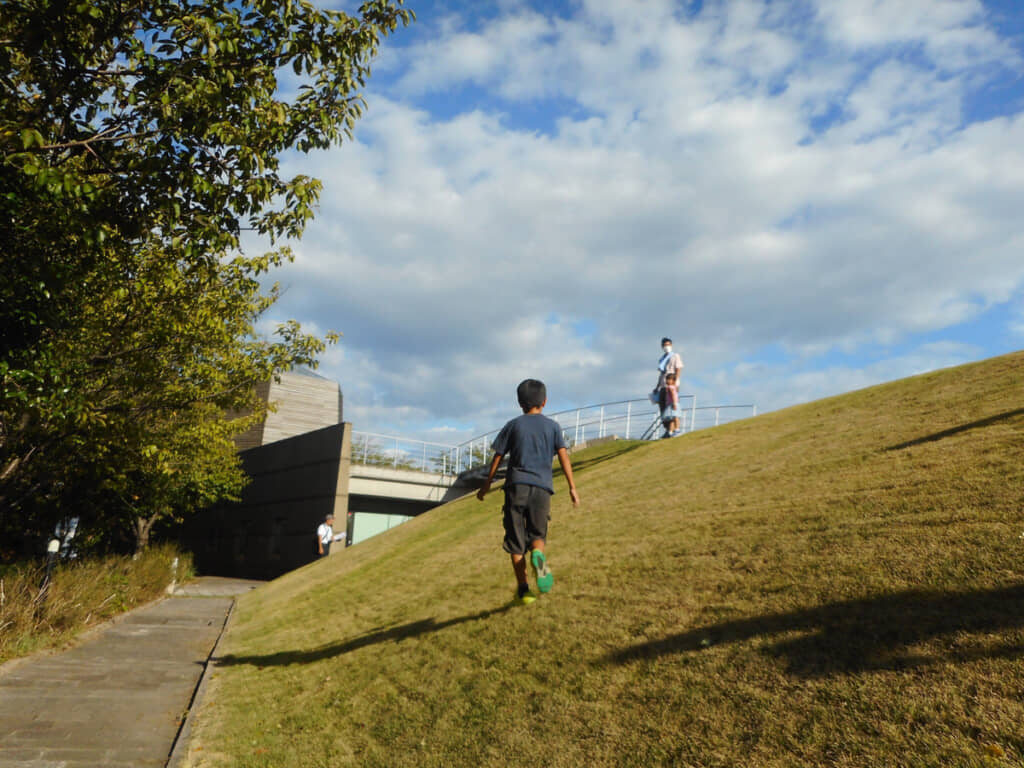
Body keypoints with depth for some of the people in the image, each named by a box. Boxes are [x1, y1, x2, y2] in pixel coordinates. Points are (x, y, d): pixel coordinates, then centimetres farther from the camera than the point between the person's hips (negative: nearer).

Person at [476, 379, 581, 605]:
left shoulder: (513, 425, 11)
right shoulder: (552, 426, 12)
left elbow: (497, 457, 10)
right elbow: (563, 456, 2)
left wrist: (487, 484, 19)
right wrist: (572, 487, 2)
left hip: (516, 486, 0)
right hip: (542, 487, 1)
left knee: (516, 541, 5)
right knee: (537, 534, 12)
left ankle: (522, 589, 2)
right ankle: (538, 555, -22)